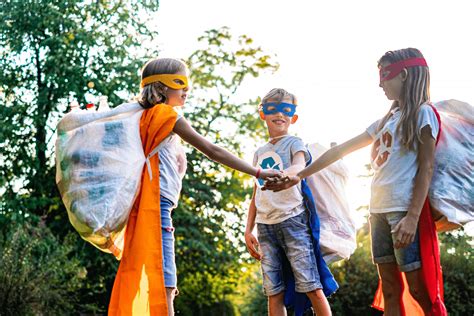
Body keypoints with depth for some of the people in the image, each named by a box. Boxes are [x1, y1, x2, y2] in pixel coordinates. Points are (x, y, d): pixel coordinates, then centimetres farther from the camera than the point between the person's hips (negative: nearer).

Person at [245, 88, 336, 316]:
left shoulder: (294, 144, 4)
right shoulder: (260, 152, 19)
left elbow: (300, 167, -20)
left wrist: (283, 174, -44)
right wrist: (248, 230, 11)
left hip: (292, 220, -5)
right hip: (265, 226, 5)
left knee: (311, 286, -9)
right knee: (274, 293, 2)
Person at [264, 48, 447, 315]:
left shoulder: (423, 113, 0)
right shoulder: (387, 120, 21)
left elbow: (427, 167, -9)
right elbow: (341, 150, 22)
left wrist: (412, 217, -19)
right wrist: (299, 176, 22)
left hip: (405, 211, -7)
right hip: (379, 211, 7)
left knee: (420, 290, -8)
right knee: (390, 290, 5)